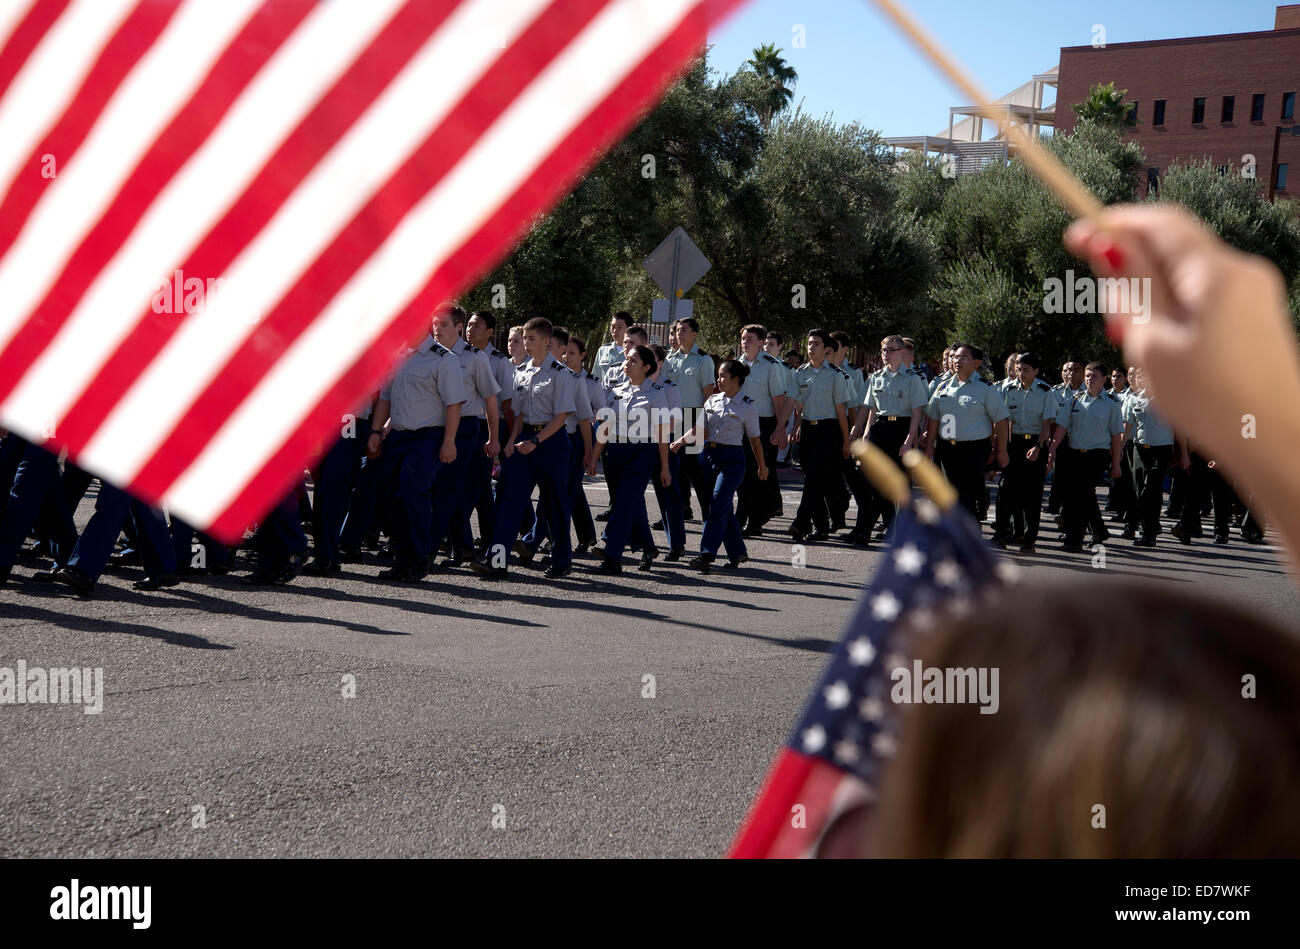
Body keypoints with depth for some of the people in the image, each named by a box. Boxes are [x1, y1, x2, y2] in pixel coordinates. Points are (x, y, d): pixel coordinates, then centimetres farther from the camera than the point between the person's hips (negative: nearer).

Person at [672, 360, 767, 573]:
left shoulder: (748, 406, -3)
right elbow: (700, 429, 11)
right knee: (724, 508, 9)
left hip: (732, 459, -5)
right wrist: (681, 441, -5)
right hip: (710, 455, 5)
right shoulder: (712, 401, 10)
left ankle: (707, 555, -19)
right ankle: (737, 552, 23)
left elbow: (754, 438, 4)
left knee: (718, 506, -14)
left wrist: (762, 466, 12)